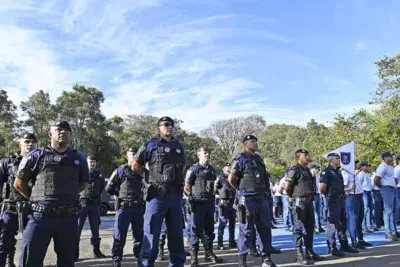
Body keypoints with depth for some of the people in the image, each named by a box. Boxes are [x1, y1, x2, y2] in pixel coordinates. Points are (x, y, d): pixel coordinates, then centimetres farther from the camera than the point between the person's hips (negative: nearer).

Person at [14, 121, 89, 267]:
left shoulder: (79, 158, 10)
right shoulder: (36, 156, 2)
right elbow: (19, 183, 9)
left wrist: (67, 196, 11)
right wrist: (37, 199, 8)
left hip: (69, 218, 3)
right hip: (40, 216, -2)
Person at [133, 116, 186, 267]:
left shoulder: (179, 146, 13)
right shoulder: (150, 145, -1)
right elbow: (136, 166, 6)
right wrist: (150, 176, 8)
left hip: (176, 196, 5)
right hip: (157, 196, -5)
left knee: (176, 234, 12)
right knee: (151, 234, 0)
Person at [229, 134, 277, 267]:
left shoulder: (259, 158, 15)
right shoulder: (241, 159, -9)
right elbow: (231, 178, -15)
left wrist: (265, 191, 15)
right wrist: (242, 189, -1)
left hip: (263, 199, 7)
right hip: (248, 200, -7)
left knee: (265, 228, 11)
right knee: (246, 230, -1)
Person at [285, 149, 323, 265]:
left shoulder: (308, 170, 15)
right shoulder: (294, 170, -12)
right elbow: (287, 187, -11)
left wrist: (310, 198, 17)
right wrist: (292, 197, 4)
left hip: (309, 201, 9)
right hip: (300, 202, -9)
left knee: (310, 227, 13)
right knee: (299, 228, -4)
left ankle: (309, 251, 22)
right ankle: (299, 254, 0)